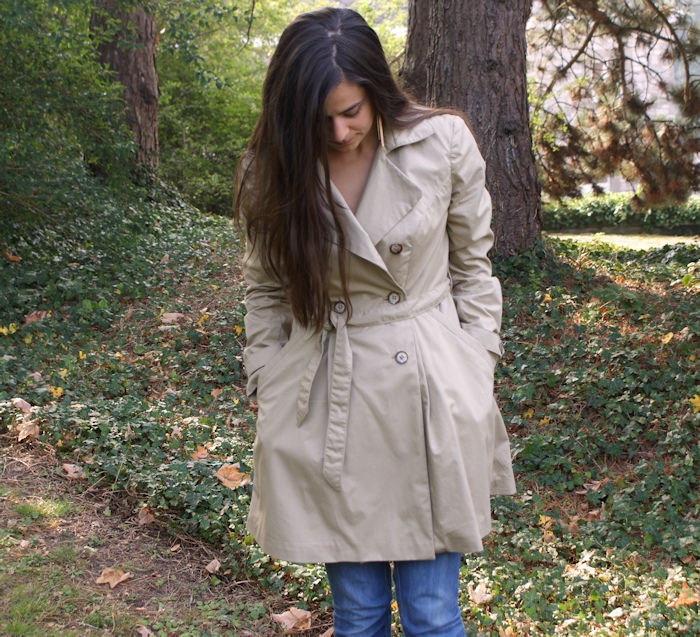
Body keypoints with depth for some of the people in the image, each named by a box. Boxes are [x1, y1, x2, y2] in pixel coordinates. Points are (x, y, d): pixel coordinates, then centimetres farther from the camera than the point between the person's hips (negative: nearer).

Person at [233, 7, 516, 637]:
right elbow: (265, 290, 8)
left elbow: (472, 265, 5)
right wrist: (269, 402, 5)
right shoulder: (272, 170, -4)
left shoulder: (442, 143, -7)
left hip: (434, 396, 0)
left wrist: (475, 378, 3)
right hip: (326, 410, 1)